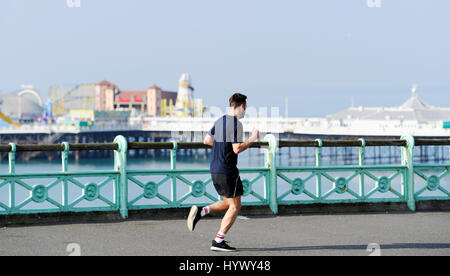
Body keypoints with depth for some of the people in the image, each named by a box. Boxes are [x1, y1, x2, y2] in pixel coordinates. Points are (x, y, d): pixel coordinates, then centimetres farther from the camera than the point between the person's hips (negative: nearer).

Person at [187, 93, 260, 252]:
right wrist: (252, 139, -7)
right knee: (235, 206, 1)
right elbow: (237, 149, -20)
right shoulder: (236, 124, -14)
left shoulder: (220, 121, 12)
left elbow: (207, 140, 21)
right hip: (227, 171, -9)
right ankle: (218, 242, -3)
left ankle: (200, 212, 2)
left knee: (228, 202, 20)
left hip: (214, 169, 9)